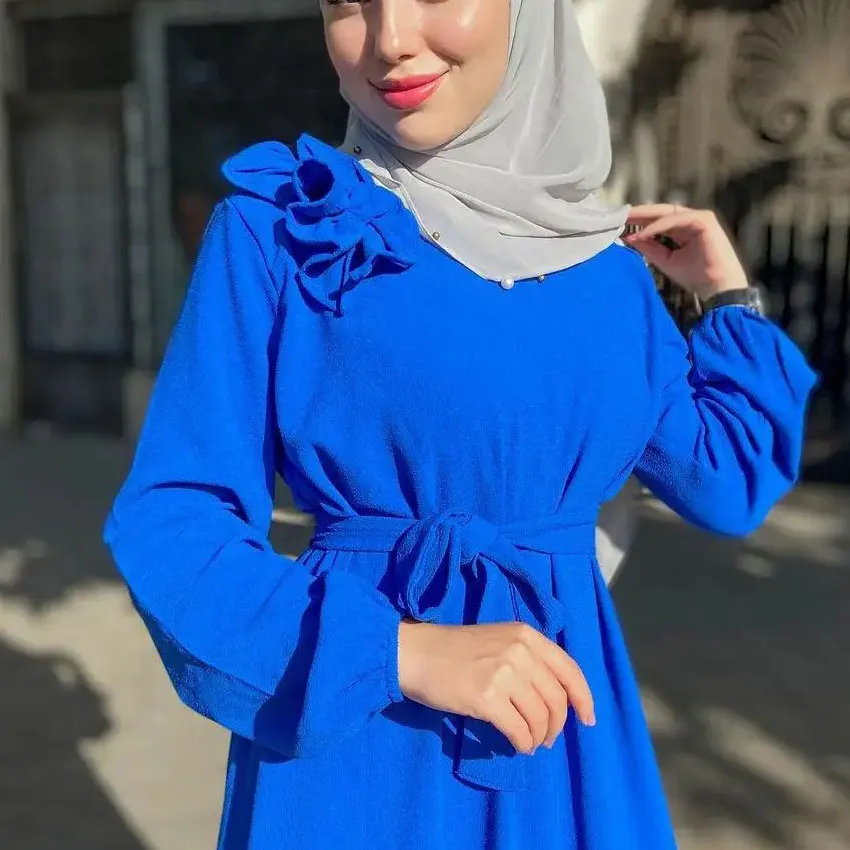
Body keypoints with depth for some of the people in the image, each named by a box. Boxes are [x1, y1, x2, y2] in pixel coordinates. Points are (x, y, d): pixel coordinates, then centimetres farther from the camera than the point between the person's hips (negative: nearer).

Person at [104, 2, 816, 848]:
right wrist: (401, 649, -22)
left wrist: (727, 293, 12)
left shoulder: (604, 261, 2)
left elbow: (725, 483, 11)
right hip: (357, 736, -4)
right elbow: (169, 523, -12)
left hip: (563, 728, 4)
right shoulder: (279, 225, -9)